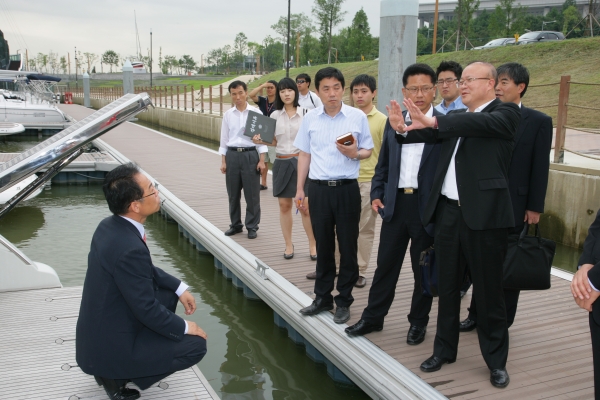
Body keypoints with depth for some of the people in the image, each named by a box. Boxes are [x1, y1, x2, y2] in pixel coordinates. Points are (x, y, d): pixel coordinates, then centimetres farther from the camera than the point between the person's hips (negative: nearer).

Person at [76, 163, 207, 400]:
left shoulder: (110, 226, -4)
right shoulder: (129, 248, -31)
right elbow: (147, 310, -22)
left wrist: (179, 288, 7)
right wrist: (185, 327, -8)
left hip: (101, 328, 9)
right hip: (108, 345, -8)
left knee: (169, 293, 17)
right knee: (195, 345, -6)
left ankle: (114, 366, 17)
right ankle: (116, 374, 3)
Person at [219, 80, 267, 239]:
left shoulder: (256, 112, -1)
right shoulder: (228, 114, 6)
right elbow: (224, 139, 9)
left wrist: (262, 160, -6)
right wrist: (223, 161, 6)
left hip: (250, 155, -3)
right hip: (232, 155, 3)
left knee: (252, 194, 2)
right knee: (233, 194, 10)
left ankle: (252, 226, 14)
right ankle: (235, 224, 24)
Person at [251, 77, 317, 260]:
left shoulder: (305, 113, -5)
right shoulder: (275, 115, 8)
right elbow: (274, 142, 14)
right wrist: (261, 141, -4)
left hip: (301, 161, -4)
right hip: (281, 163, 4)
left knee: (305, 206, -4)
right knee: (284, 205, 9)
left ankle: (313, 244, 10)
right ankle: (288, 245, 20)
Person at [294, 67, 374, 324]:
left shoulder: (358, 117, -2)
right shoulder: (310, 119, 4)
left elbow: (368, 151, 5)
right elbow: (305, 155, 11)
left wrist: (354, 153, -17)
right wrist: (299, 189, 9)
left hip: (347, 189, -2)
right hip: (318, 189, 2)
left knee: (347, 247, 5)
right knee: (323, 246, 12)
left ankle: (344, 301, 19)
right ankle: (322, 298, 25)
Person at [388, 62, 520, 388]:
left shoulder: (505, 112, -4)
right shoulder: (454, 118, 15)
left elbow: (484, 124, -24)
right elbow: (429, 134, 5)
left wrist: (433, 122, -34)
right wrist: (403, 129, -16)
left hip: (484, 214, -5)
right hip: (448, 211, 6)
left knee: (488, 290, 5)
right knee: (447, 286, 14)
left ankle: (496, 361, 21)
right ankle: (444, 349, 29)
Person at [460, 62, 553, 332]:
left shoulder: (539, 122, -2)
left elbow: (540, 168, -4)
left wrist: (535, 207, -7)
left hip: (514, 205, -2)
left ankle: (501, 321, 21)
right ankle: (477, 314, 25)